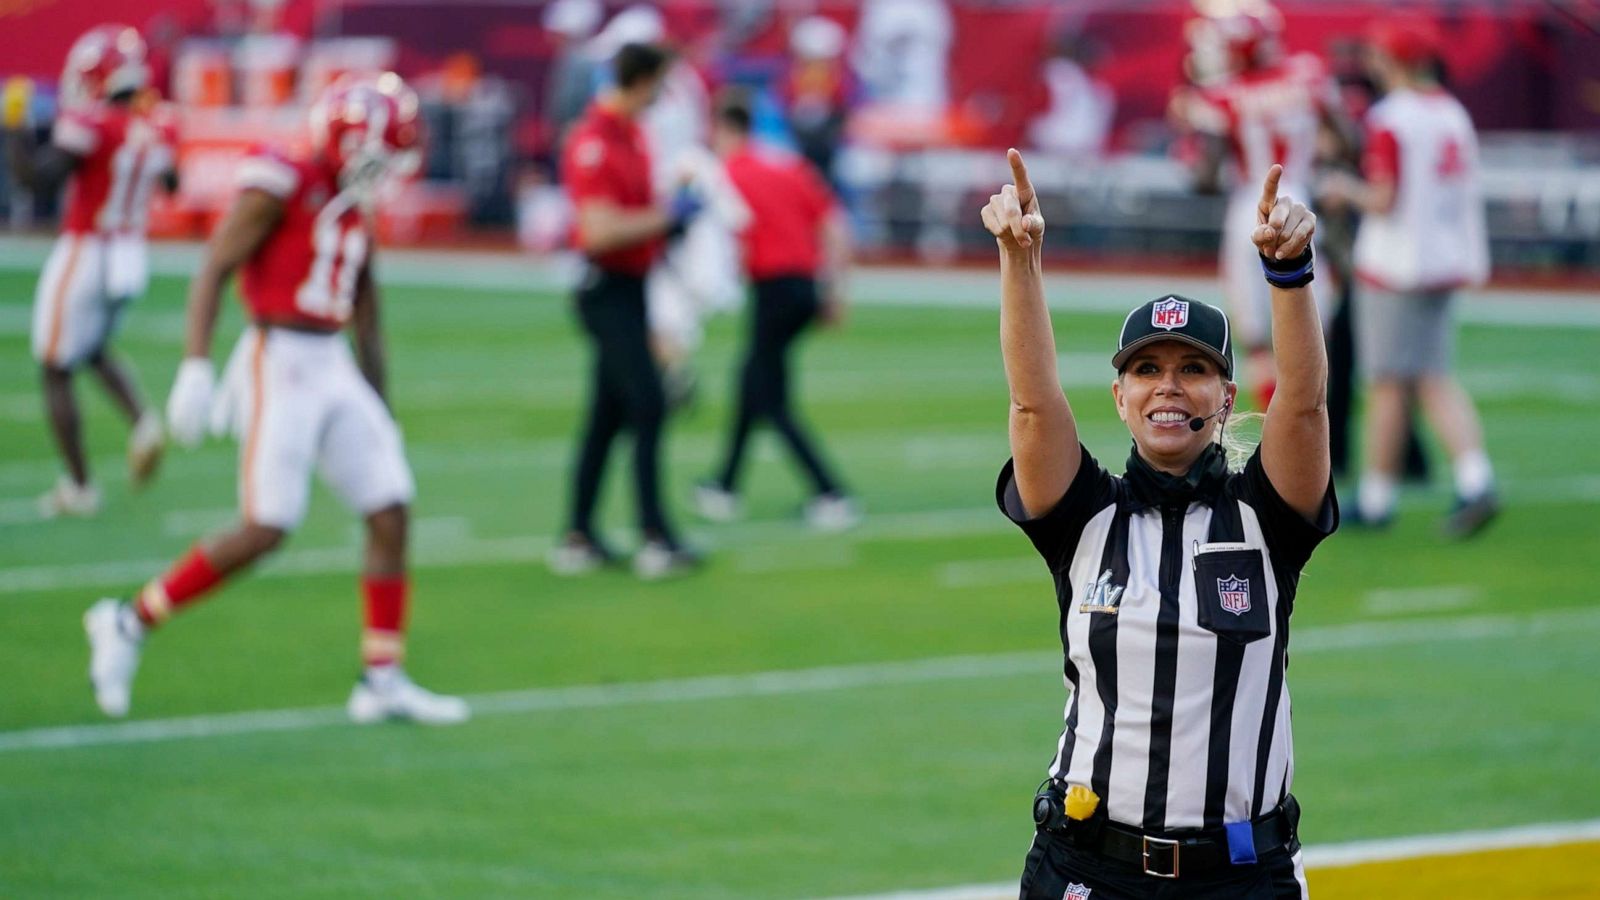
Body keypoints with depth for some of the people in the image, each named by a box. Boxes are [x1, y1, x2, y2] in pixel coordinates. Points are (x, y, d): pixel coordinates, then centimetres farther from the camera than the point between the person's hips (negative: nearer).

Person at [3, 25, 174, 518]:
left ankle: (78, 486, 10)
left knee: (56, 371, 8)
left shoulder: (92, 126, -21)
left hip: (83, 256, -7)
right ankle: (143, 421, 2)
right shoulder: (160, 129, 0)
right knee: (95, 352, 29)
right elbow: (170, 182, 18)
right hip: (131, 259, 7)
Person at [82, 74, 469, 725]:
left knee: (392, 513, 1)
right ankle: (131, 622, 3)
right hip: (279, 363, -8)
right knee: (265, 530, -11)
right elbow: (212, 272, -14)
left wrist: (379, 415, 22)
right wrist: (195, 367, -23)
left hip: (334, 370, 8)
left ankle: (382, 679, 6)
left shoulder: (355, 210, 15)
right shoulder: (279, 187, -10)